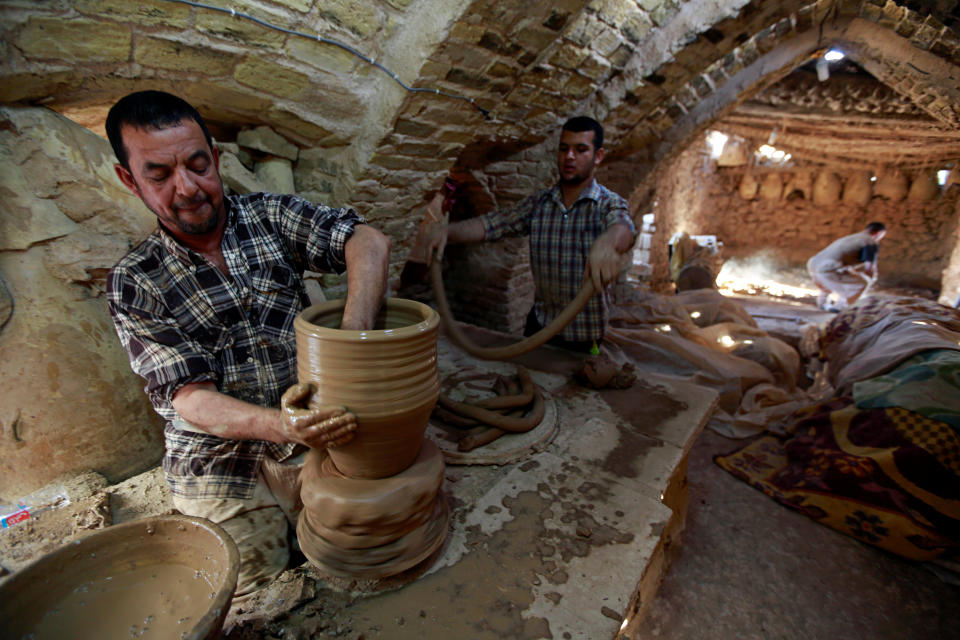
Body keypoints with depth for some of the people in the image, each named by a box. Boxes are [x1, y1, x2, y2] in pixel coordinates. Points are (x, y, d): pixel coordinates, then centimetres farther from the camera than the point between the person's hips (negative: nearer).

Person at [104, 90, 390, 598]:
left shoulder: (269, 215, -4)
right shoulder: (132, 285, -6)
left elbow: (369, 242, -20)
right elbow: (189, 398, -15)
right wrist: (277, 424, -36)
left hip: (306, 432, 1)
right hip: (217, 460, 0)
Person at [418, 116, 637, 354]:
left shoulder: (609, 204, -9)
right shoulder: (538, 204, 2)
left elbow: (623, 227, -32)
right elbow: (491, 224, -9)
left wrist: (607, 242, -57)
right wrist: (446, 230, -28)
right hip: (540, 324, 3)